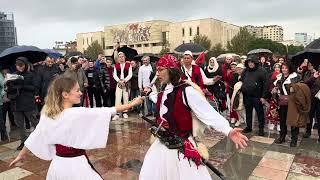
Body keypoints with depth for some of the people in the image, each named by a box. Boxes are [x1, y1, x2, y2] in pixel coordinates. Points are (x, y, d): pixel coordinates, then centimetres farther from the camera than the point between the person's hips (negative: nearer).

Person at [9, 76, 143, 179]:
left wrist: (21, 155, 25)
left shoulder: (47, 115, -3)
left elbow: (34, 137, 8)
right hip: (75, 165, -6)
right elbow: (108, 111, -19)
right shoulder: (79, 113, -21)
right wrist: (132, 104, -11)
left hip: (57, 164, 6)